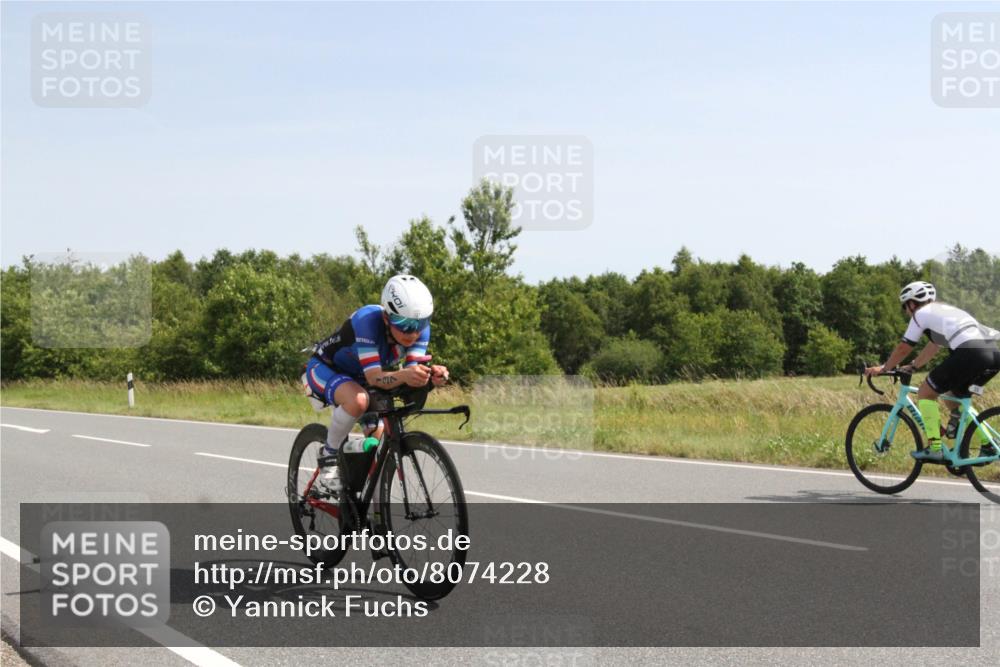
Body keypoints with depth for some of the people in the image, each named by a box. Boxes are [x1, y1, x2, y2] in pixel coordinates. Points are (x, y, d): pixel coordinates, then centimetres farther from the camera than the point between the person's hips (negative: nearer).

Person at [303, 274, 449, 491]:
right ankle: (329, 454, -13)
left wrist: (430, 374, -52)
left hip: (359, 378, 6)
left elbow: (412, 373, -28)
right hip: (325, 368, -6)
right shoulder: (367, 320, -38)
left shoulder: (419, 326, -22)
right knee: (358, 400, -38)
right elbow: (374, 377, -43)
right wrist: (404, 375, -64)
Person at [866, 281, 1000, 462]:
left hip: (969, 354, -8)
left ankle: (934, 448, -1)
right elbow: (932, 348, 43)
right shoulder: (945, 310, 34)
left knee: (925, 392, 7)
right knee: (956, 395, 29)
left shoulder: (921, 313, 11)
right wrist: (912, 367, 50)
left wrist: (883, 369, 29)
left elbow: (903, 349, 16)